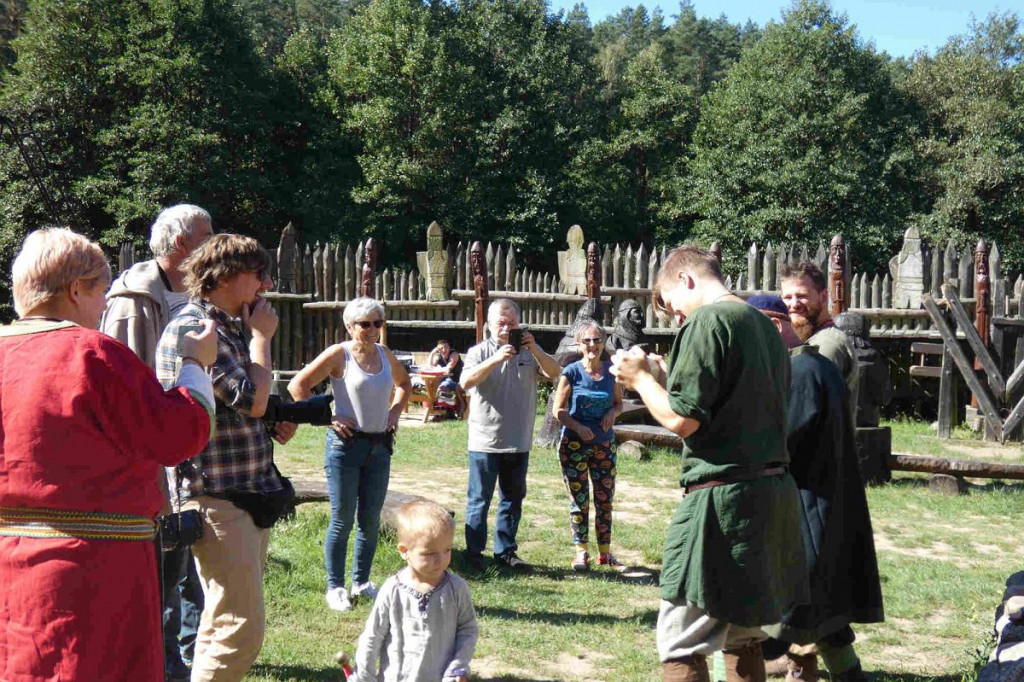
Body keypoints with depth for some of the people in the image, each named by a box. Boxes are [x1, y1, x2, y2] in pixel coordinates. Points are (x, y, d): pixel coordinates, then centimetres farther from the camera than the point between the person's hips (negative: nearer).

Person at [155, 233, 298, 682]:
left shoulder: (232, 328, 16)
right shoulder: (191, 329, -14)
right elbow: (252, 400, -22)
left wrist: (275, 425, 7)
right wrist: (262, 337, -8)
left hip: (250, 494, 10)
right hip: (219, 497, -10)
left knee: (224, 621, 17)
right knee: (242, 628, -10)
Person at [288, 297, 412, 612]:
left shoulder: (385, 355, 9)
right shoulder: (339, 354, -8)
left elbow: (404, 383, 29)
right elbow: (298, 385, -13)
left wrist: (394, 411, 13)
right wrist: (326, 418, -13)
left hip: (380, 445, 5)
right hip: (346, 444, -5)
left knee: (371, 519, 9)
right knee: (342, 520, 0)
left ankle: (362, 582, 23)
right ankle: (335, 587, 12)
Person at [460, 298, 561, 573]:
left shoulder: (529, 352, 7)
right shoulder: (479, 352, -2)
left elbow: (555, 372, -7)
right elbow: (466, 382, -19)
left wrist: (534, 349, -22)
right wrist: (495, 359, -31)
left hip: (519, 442, 4)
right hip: (485, 442, -4)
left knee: (513, 499, 12)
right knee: (479, 500, 3)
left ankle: (506, 551, 22)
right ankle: (474, 553, 12)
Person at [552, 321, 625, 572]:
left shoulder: (611, 372, 2)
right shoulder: (571, 372, -7)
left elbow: (619, 402, 14)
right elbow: (558, 410, -6)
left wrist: (613, 413, -9)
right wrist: (577, 426, -21)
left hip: (605, 444, 3)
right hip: (574, 445, -3)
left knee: (605, 500, 9)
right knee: (578, 500, 5)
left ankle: (605, 552, 20)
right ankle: (580, 551, 16)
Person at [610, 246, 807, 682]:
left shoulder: (706, 321, -11)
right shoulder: (765, 326, 17)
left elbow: (681, 420, -16)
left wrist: (640, 378, 1)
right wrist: (664, 377, 19)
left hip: (723, 496, -9)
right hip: (774, 493, 9)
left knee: (680, 645, -2)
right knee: (742, 637, 19)